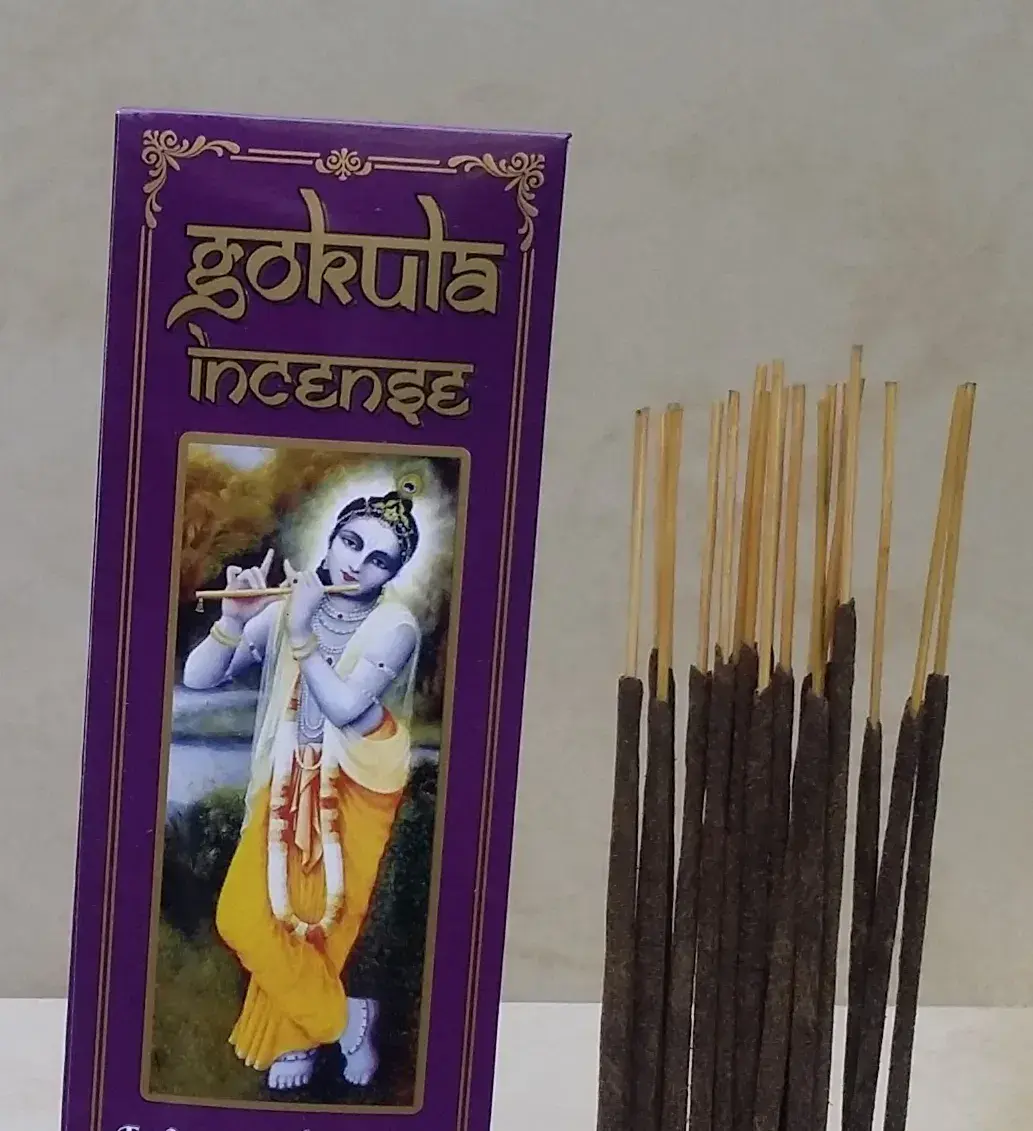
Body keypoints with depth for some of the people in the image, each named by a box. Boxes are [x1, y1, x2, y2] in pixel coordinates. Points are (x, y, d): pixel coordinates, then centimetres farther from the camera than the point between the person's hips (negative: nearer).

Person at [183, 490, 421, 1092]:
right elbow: (198, 678, -5)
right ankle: (344, 1015, 12)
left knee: (325, 915, -7)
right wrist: (236, 619, -21)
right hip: (292, 784, 3)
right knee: (244, 918, -8)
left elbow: (343, 706, -24)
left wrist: (302, 632, -25)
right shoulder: (284, 610, -3)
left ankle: (298, 1034, 22)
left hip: (359, 791, -3)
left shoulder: (395, 624, -12)